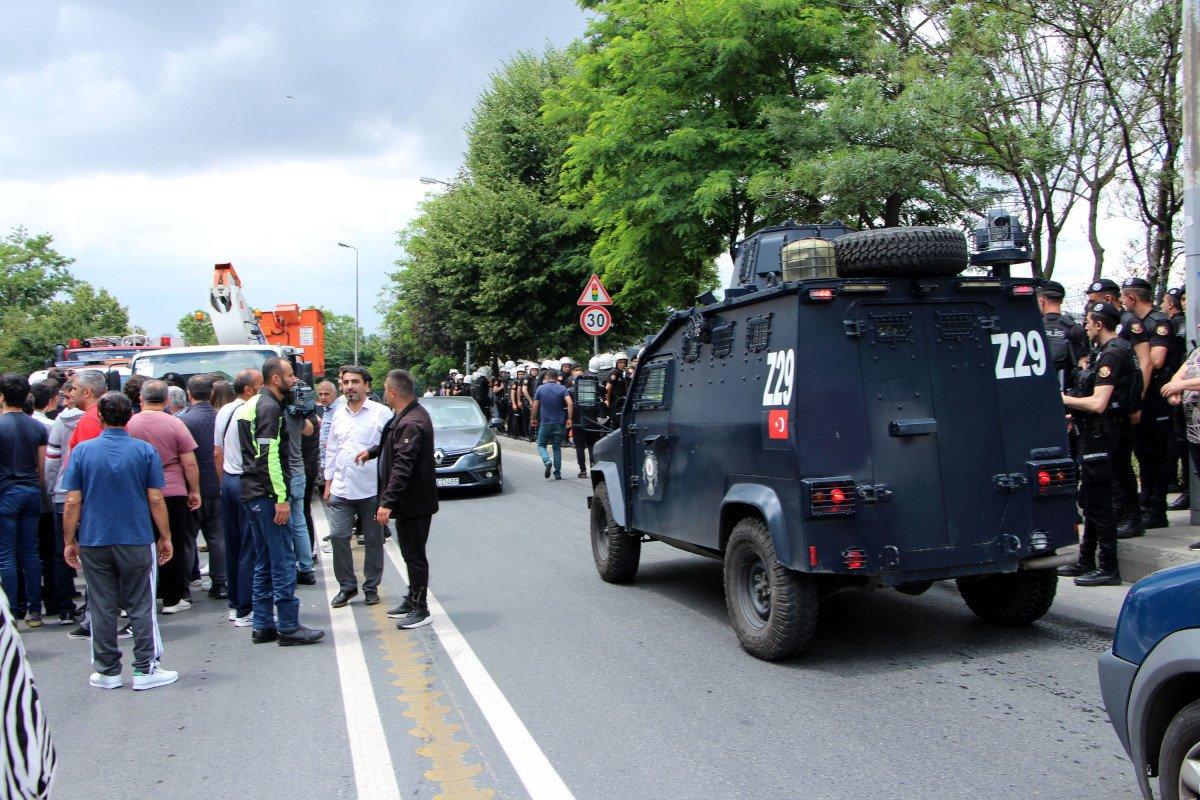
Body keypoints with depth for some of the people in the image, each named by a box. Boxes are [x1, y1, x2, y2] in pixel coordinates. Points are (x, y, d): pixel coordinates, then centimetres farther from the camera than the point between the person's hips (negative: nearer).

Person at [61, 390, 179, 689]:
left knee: (102, 609, 8)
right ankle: (145, 670, 7)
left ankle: (107, 672, 14)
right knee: (141, 607, 6)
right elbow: (156, 500, -5)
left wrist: (69, 542, 5)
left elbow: (72, 502, -3)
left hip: (93, 543, 1)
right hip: (137, 542, -1)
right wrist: (165, 537, 3)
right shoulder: (146, 451, -5)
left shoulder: (82, 451, -2)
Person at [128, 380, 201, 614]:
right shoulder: (175, 424, -6)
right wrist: (194, 491, 5)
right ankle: (172, 599, 12)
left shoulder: (128, 424, -2)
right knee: (175, 548, 8)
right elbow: (190, 463, -6)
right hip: (173, 493, -2)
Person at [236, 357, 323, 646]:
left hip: (251, 494, 10)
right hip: (267, 495, -10)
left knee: (265, 562, 14)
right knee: (283, 560, -6)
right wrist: (281, 498, -21)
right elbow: (270, 456, -20)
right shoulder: (269, 407, -13)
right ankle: (288, 627, -2)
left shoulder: (252, 404, 18)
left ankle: (262, 625, 18)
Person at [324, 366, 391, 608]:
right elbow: (331, 451, 18)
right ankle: (347, 585, 14)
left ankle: (371, 586, 19)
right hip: (341, 489, 4)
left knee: (373, 540, 6)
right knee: (338, 536, 0)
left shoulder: (381, 413, -4)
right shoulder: (338, 415, 12)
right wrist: (328, 483, 15)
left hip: (372, 490, -4)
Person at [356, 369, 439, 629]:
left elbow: (402, 467, -29)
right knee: (411, 553, 19)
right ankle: (412, 601, 31)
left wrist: (387, 502, -30)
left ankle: (420, 609, 8)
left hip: (414, 502, -10)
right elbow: (392, 442, 30)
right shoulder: (407, 416, 10)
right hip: (411, 501, 10)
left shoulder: (410, 424, -24)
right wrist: (371, 451, 38)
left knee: (414, 554, -1)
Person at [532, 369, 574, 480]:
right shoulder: (562, 389, 0)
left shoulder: (540, 388, 1)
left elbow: (535, 406, 1)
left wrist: (534, 419, 15)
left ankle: (547, 461, -17)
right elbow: (570, 403, -13)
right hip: (559, 423, 1)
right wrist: (569, 419, -10)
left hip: (545, 422, -1)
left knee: (541, 445, 12)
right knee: (557, 447, 11)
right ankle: (558, 473, 9)